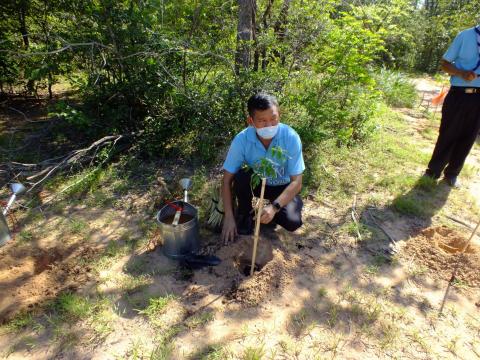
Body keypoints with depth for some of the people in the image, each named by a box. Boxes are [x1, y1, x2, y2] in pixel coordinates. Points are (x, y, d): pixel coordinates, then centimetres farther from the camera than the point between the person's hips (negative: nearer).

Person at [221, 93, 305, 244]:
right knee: (241, 177, -32)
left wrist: (274, 207, -39)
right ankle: (244, 214, -2)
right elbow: (227, 180, -19)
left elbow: (296, 182, -25)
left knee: (292, 222, -25)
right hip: (257, 182, 1)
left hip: (282, 187, 0)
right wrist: (229, 217, -26)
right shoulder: (242, 139, -25)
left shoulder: (291, 137, -28)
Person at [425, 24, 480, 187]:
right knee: (447, 136, 3)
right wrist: (462, 73, -18)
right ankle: (433, 171, 17)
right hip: (459, 95, -3)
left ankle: (452, 173, 22)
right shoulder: (466, 35, -1)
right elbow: (445, 63, 1)